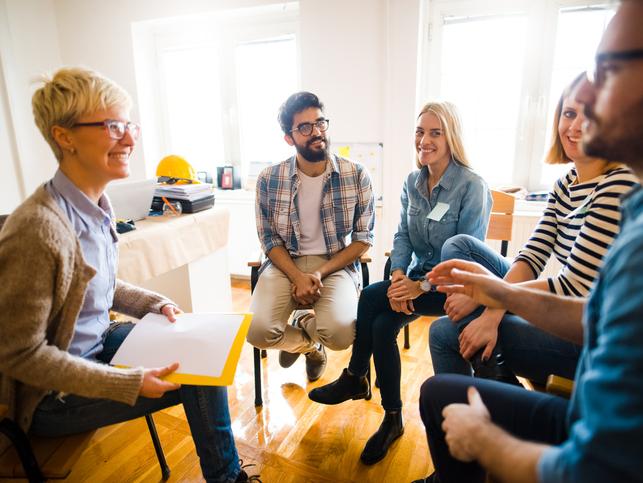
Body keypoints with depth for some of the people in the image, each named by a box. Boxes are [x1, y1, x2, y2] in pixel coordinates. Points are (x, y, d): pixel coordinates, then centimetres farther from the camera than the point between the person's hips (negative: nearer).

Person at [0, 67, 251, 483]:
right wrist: (131, 383, -26)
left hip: (97, 344, 8)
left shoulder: (96, 206, -2)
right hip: (52, 397, -8)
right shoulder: (37, 229, -29)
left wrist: (157, 304, 0)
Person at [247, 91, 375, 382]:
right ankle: (309, 343, 14)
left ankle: (303, 325, 12)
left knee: (340, 333, -28)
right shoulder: (269, 180, -3)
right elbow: (270, 239, 2)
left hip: (337, 264, 0)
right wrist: (298, 277, -16)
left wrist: (320, 274, -13)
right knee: (258, 332, -24)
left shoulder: (356, 175, -5)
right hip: (285, 263, 1)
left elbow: (364, 238, -1)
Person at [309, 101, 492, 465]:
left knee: (371, 298, -23)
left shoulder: (473, 187, -15)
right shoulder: (412, 182, 5)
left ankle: (355, 378, 0)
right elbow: (403, 235, 2)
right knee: (382, 323, -18)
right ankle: (392, 419, 3)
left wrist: (421, 286, -25)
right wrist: (398, 277, -16)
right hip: (416, 277, 6)